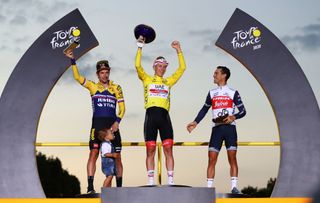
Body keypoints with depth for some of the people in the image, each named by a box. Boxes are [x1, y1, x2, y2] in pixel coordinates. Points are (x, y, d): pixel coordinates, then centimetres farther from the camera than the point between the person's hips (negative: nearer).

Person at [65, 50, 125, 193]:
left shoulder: (116, 88, 12)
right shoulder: (93, 86, 10)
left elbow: (122, 107, 8)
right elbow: (77, 77, -2)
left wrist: (117, 121, -7)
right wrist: (72, 60, -12)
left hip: (112, 125, 1)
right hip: (97, 124, -1)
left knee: (117, 156, 4)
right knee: (94, 153, -10)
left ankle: (119, 186, 14)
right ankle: (90, 186, -10)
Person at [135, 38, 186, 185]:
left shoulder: (168, 81, 19)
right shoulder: (147, 79, 13)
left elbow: (182, 68, 14)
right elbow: (138, 66, -1)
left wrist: (178, 50, 10)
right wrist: (140, 48, -4)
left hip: (164, 116, 2)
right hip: (151, 115, -2)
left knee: (168, 149, -4)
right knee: (150, 150, 0)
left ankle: (170, 180, -3)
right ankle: (150, 181, 3)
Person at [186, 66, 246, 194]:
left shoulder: (233, 93, 7)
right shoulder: (212, 93, 18)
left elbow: (243, 111, 5)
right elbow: (204, 109, 23)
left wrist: (233, 117, -13)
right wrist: (195, 122, 14)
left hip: (230, 127, -2)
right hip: (216, 128, 3)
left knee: (232, 158, -7)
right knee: (211, 159, -5)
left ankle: (234, 187, -6)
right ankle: (209, 187, -4)